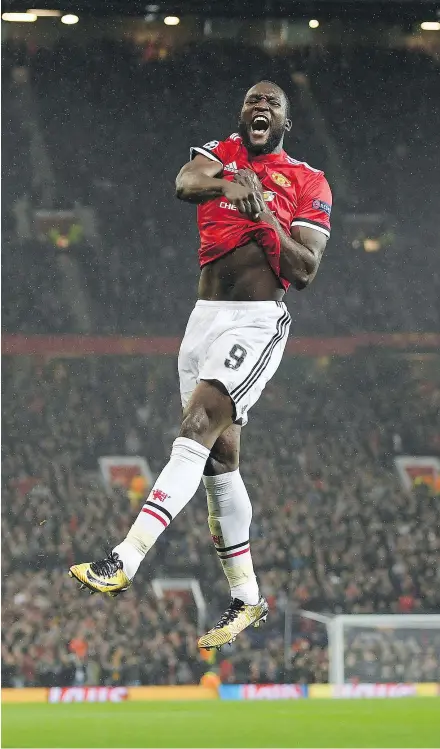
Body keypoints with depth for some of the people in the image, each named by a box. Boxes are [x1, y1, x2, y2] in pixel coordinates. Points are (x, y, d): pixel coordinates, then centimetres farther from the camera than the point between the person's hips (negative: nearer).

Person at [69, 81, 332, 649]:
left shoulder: (308, 184, 4)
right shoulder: (219, 155, 13)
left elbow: (304, 272, -4)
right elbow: (184, 184, -11)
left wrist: (265, 217, -15)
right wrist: (227, 184, -32)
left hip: (257, 321, -5)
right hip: (205, 318, 5)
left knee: (197, 431, -22)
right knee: (219, 459, 7)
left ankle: (123, 562, -34)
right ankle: (246, 597, 17)